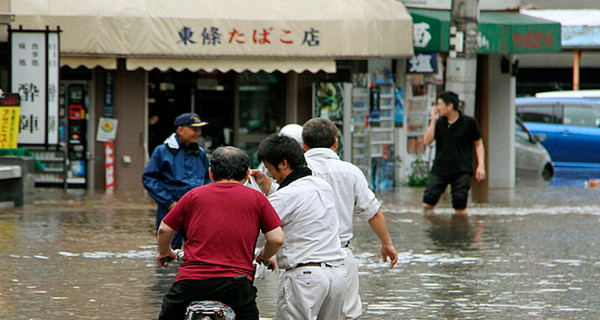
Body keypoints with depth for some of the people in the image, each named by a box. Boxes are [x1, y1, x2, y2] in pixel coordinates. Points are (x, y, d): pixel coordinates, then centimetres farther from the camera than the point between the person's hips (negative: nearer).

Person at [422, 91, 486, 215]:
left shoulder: (469, 122, -1)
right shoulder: (439, 123, 7)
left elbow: (478, 144, 6)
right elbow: (427, 141, -3)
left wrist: (481, 165, -3)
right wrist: (433, 120, -5)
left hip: (461, 172, -3)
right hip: (439, 170, 3)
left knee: (460, 207, -5)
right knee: (427, 203, -6)